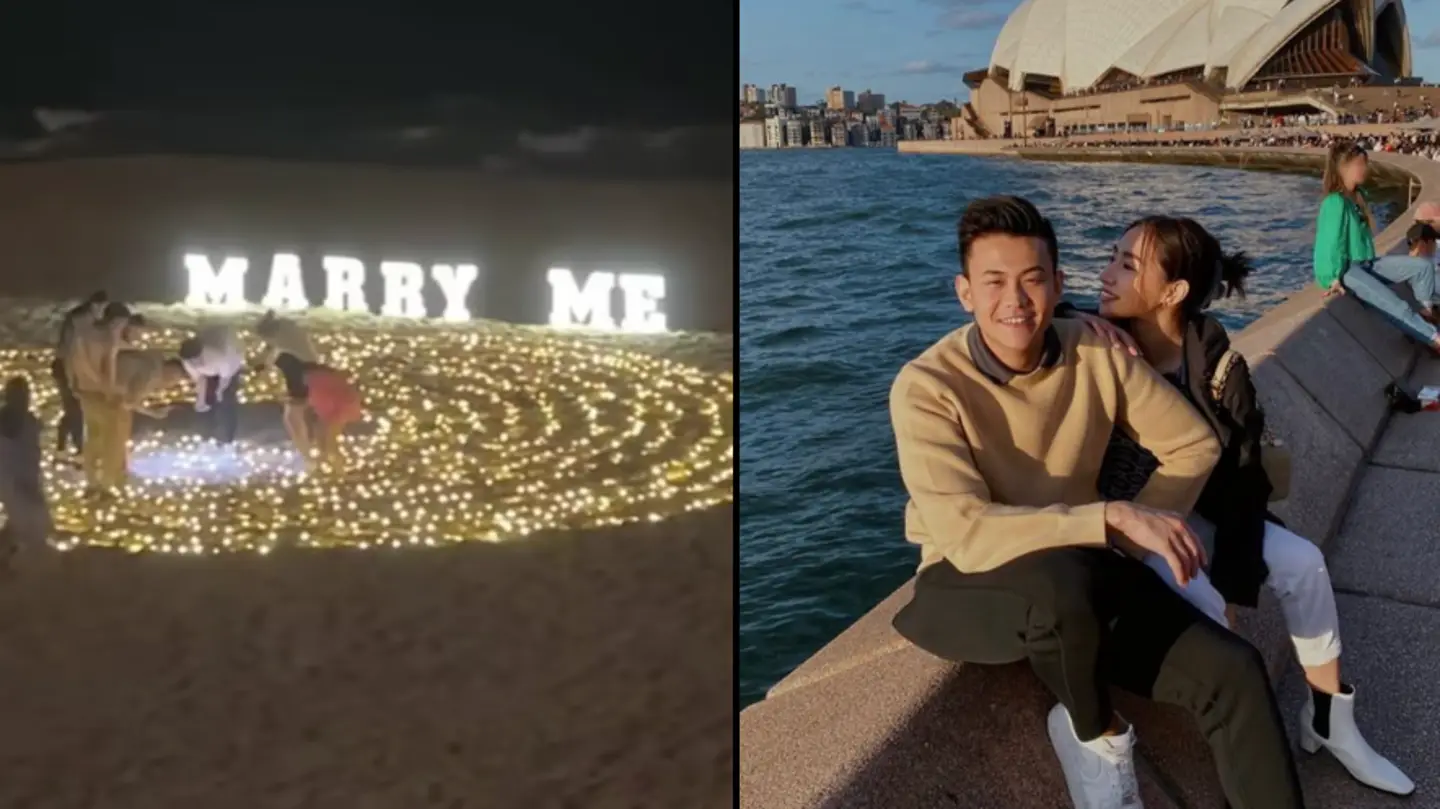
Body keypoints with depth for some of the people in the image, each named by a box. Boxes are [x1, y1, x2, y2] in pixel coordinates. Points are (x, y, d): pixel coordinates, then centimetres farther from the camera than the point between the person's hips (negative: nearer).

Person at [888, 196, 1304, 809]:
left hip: (1080, 575, 4)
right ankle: (1096, 733, -6)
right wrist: (1115, 518, -31)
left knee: (1232, 672, -16)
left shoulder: (1096, 354, -6)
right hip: (971, 586, -4)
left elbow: (1192, 443, 5)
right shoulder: (926, 387, -20)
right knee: (1061, 581, -38)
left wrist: (1134, 540, -9)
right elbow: (966, 536, -30)